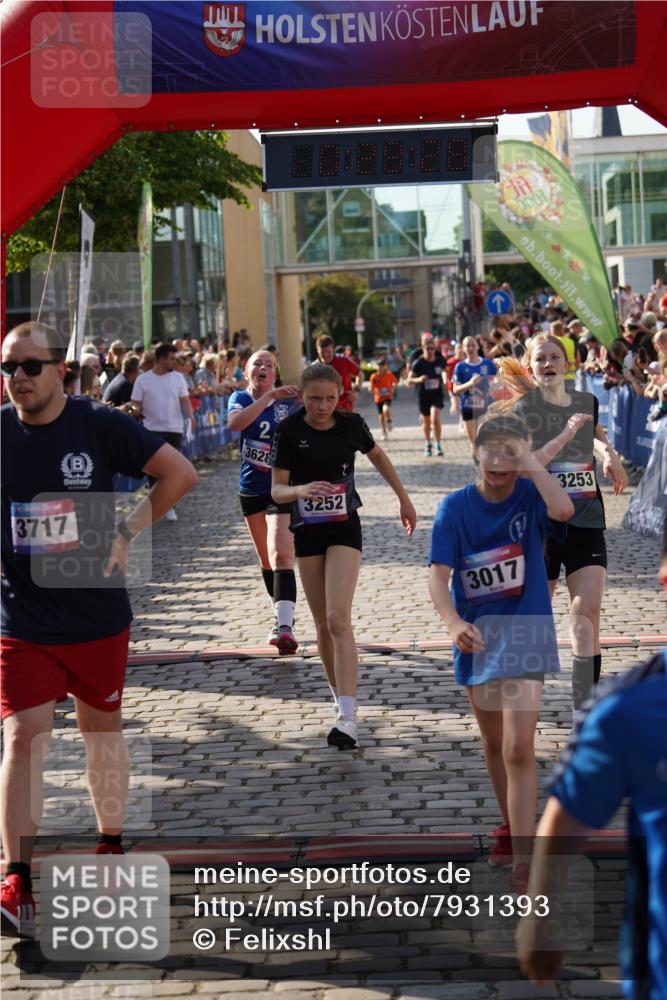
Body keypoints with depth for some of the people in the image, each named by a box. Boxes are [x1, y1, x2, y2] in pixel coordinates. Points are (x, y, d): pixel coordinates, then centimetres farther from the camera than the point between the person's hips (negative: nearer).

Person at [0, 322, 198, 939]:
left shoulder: (98, 425, -9)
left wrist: (128, 533, -8)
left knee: (103, 728, 14)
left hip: (98, 613, 0)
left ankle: (112, 847, 32)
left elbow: (181, 473, -6)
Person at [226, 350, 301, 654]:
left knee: (281, 556, -20)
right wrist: (270, 396, -31)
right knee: (266, 560, 17)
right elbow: (235, 423, -25)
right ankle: (283, 617, 35)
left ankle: (285, 626, -30)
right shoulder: (240, 398, -1)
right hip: (251, 489, 4)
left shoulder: (288, 400, -5)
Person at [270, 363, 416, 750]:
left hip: (345, 529, -2)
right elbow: (277, 489, -11)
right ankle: (341, 697, 25)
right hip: (307, 532, 2)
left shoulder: (352, 424, -6)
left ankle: (348, 717, -23)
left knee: (339, 619, -16)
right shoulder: (290, 430, -9)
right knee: (323, 625, 7)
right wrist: (300, 490, -33)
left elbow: (378, 457, 14)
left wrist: (404, 499, 21)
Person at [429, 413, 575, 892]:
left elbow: (564, 509, -32)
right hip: (477, 633, 3)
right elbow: (439, 575, -12)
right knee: (494, 742, 20)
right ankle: (511, 825, 42)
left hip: (525, 632, -3)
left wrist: (528, 458, -25)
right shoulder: (456, 507, -6)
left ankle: (523, 862, -17)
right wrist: (454, 623, -29)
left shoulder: (531, 495, -9)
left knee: (518, 748, -16)